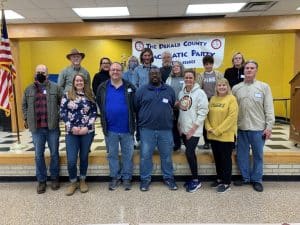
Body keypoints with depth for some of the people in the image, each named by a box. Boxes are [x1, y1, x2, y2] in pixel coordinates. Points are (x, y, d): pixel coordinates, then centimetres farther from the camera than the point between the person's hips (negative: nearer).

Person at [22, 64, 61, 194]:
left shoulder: (55, 88, 1)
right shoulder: (29, 89, 8)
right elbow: (24, 105, 17)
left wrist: (59, 117, -4)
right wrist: (26, 119, 9)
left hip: (52, 127, -2)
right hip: (36, 129, 2)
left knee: (54, 154, 9)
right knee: (38, 155, 9)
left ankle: (54, 178, 25)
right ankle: (41, 181, 23)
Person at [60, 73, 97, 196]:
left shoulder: (90, 96, 5)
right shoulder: (67, 95, 3)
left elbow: (94, 113, 3)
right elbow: (63, 113, -1)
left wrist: (87, 127, -9)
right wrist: (71, 127, -11)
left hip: (87, 131, 1)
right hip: (71, 132, -1)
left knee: (84, 157, 11)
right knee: (71, 160, -2)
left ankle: (82, 180, 30)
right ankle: (73, 182, 21)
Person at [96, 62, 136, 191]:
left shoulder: (130, 87, 0)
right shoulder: (103, 87, 3)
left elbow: (135, 106, 2)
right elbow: (99, 105, 10)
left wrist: (132, 120, -2)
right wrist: (104, 118, 7)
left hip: (127, 128, -1)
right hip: (110, 129, 1)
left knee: (128, 154, 9)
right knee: (112, 155, 13)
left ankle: (127, 178, 25)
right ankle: (115, 177, 28)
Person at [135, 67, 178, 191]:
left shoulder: (169, 90, 8)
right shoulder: (141, 90, 2)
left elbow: (173, 107, 16)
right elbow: (135, 108, 6)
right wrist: (141, 122, 8)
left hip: (166, 130, 2)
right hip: (147, 130, -1)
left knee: (167, 156, 11)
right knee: (145, 156, 5)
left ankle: (169, 178, 27)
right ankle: (145, 179, 20)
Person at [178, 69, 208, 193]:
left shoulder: (200, 93, -9)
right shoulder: (181, 93, 10)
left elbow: (203, 112, -14)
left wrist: (193, 129, -16)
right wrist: (179, 125, 7)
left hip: (194, 130, -6)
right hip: (183, 129, 6)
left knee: (189, 153, -9)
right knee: (190, 153, 11)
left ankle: (196, 181, 7)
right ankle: (194, 178, 25)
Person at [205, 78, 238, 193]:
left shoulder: (231, 99, -8)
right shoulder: (213, 99, 10)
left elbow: (232, 117, -16)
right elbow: (207, 114, 10)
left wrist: (218, 130, -17)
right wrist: (209, 128, -7)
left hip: (226, 135, -6)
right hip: (213, 135, 6)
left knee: (226, 159, 5)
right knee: (217, 158, 16)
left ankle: (226, 183, 17)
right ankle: (220, 178, 32)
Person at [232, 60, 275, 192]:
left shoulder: (264, 87, -1)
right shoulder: (236, 88, 5)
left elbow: (269, 109, -3)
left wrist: (269, 126, -8)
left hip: (258, 128, -2)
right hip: (241, 128, 2)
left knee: (258, 155, 9)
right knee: (242, 155, 12)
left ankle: (257, 180, 25)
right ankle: (245, 177, 29)